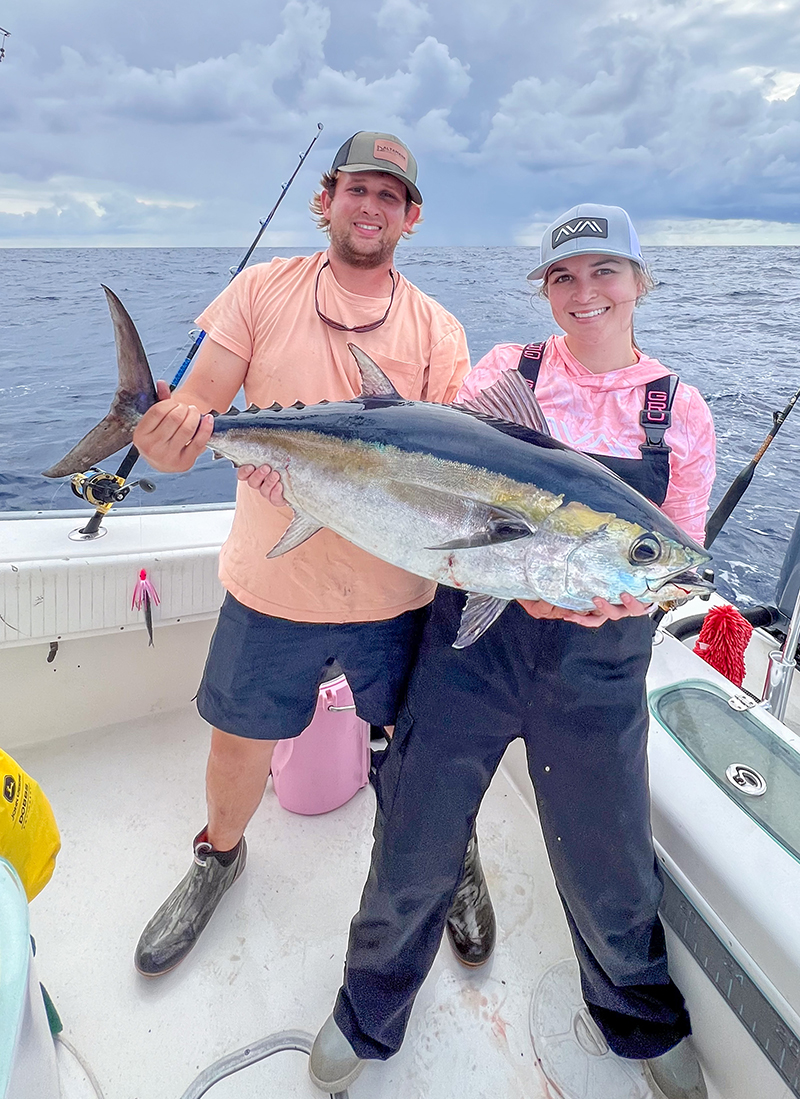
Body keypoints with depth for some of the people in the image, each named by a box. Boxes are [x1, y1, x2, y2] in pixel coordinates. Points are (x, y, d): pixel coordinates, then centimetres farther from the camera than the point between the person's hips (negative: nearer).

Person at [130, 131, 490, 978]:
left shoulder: (437, 330, 0)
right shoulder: (264, 291, -1)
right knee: (239, 745, 16)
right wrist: (170, 433, -32)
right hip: (271, 587, 1)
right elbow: (189, 413, -7)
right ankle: (219, 855, 50)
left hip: (396, 597, 0)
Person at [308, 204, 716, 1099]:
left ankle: (642, 1020, 51)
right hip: (469, 643, 0)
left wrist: (612, 597, -18)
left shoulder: (681, 413, 2)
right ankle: (368, 1016, 42)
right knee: (414, 847, 11)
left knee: (607, 865, 16)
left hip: (597, 672, 1)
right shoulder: (503, 370, 0)